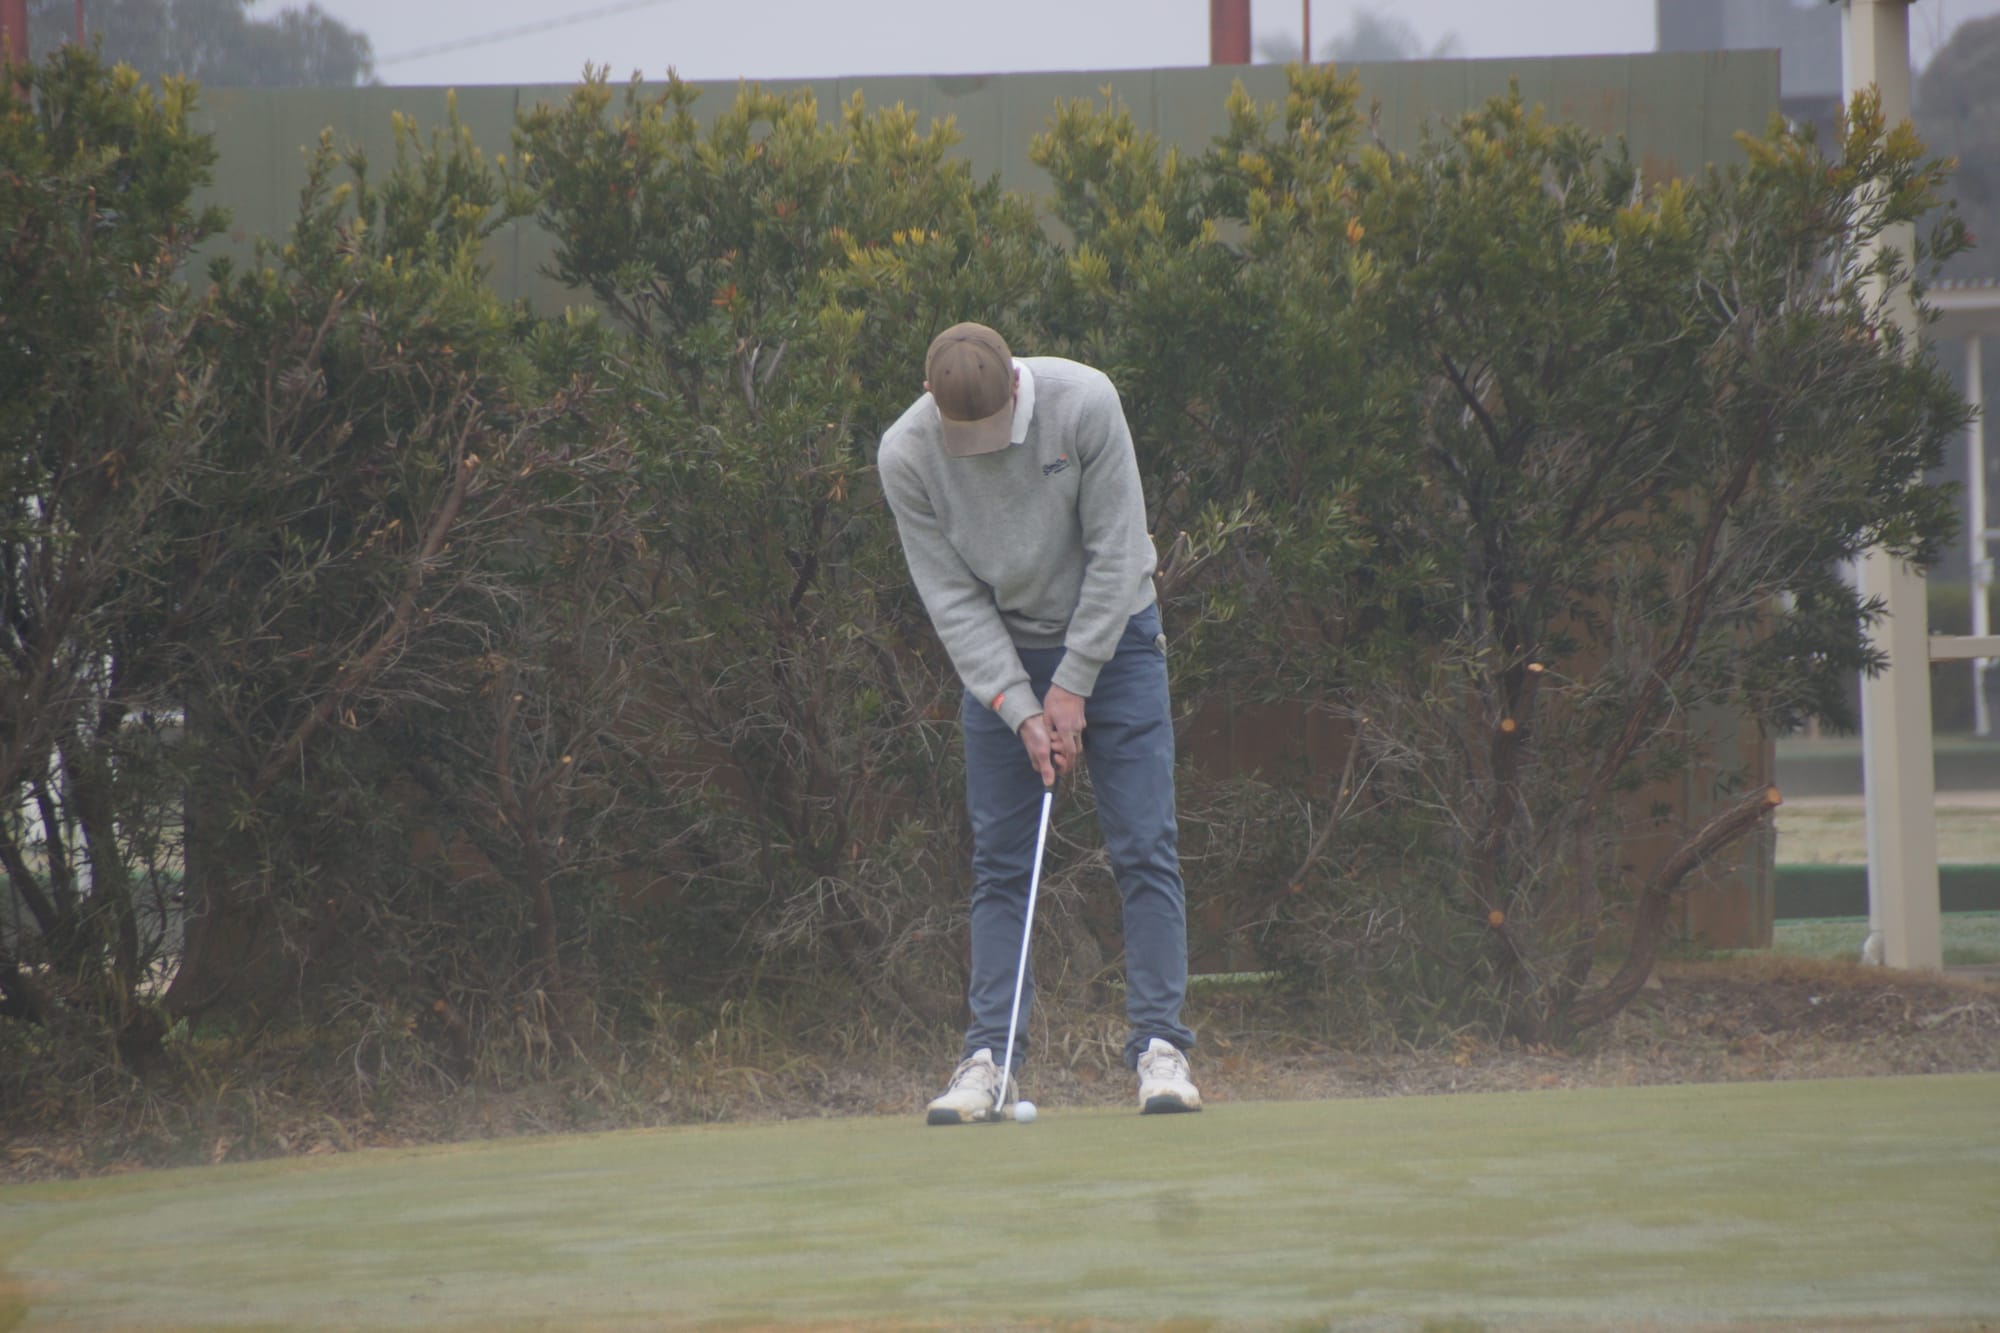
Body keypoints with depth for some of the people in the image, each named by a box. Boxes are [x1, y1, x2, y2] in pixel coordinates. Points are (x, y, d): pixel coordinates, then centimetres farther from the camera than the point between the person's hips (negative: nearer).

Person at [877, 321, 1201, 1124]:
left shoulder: (1083, 403, -23)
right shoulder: (906, 455, -18)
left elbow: (1115, 551, -17)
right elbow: (951, 597, -13)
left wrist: (1072, 687, -15)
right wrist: (1020, 709, -19)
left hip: (1112, 635, -1)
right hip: (998, 656, 1)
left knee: (1145, 849, -7)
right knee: (1000, 866, -2)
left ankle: (1160, 1046, -5)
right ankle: (989, 1057, -1)